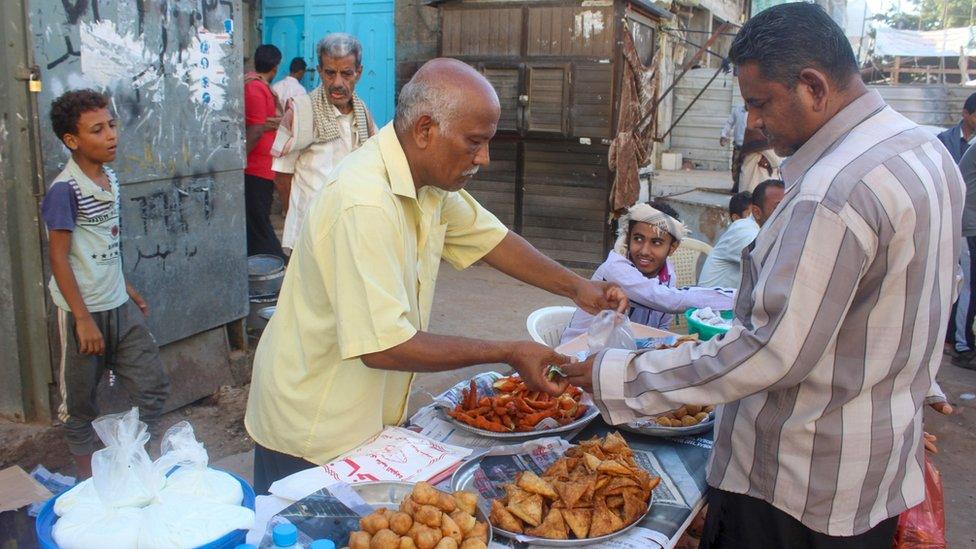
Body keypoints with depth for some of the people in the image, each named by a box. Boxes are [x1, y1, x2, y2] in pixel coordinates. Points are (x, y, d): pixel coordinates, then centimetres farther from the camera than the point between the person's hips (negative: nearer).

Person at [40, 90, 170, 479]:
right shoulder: (64, 190, -16)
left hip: (119, 306, 7)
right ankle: (88, 475, 28)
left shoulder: (110, 178, 6)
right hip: (83, 311, -7)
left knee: (153, 387, 9)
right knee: (80, 400, 10)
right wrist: (83, 318, -18)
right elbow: (58, 257, -17)